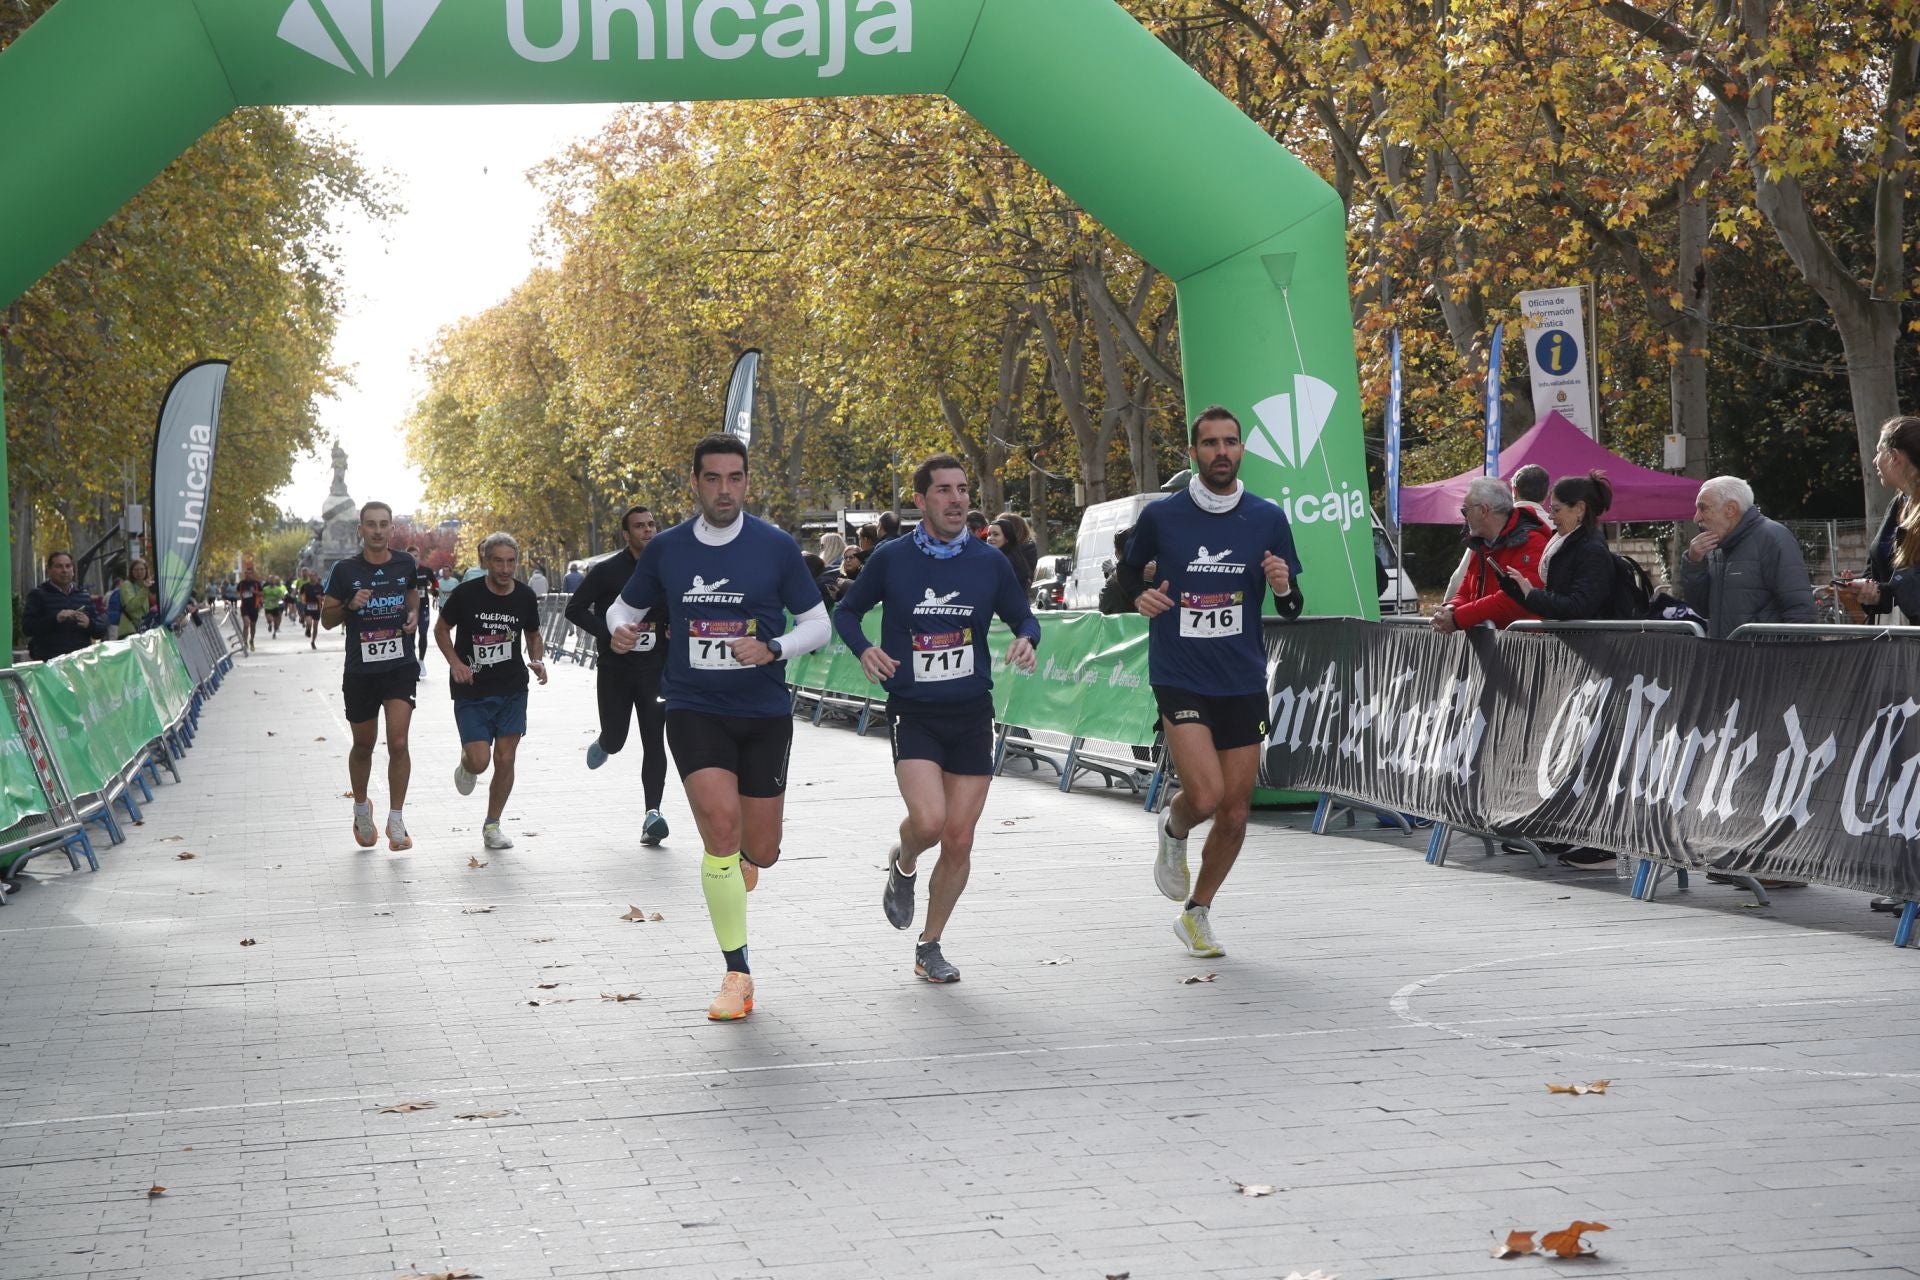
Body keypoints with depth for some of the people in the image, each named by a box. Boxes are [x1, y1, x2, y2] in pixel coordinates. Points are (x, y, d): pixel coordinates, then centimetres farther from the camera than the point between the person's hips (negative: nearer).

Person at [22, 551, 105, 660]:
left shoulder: (84, 596, 18)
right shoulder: (38, 595, 6)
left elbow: (101, 630, 17)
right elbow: (26, 627, -6)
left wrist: (89, 624, -7)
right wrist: (55, 619, -19)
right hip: (49, 662, -4)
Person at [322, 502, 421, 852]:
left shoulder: (405, 564, 3)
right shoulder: (346, 570, -4)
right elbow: (326, 619, 2)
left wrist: (413, 615, 2)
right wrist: (351, 605, -17)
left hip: (400, 666, 0)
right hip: (360, 669, 0)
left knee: (398, 742, -13)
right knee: (363, 745, 12)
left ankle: (396, 822, -5)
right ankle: (361, 808, 37)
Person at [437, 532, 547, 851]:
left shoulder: (525, 597, -2)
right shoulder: (466, 594, -11)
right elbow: (441, 629, 2)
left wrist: (538, 660, -5)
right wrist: (455, 662, -13)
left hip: (512, 691, 3)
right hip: (471, 691, -2)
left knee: (505, 760, 0)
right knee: (479, 760, -12)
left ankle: (492, 825, 18)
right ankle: (466, 767, 27)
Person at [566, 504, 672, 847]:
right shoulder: (607, 571, -5)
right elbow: (575, 609, -6)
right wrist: (611, 633, -16)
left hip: (655, 669, 2)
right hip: (615, 670, -2)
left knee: (654, 741, -9)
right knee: (615, 741, 6)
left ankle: (653, 813, -11)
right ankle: (603, 744, 44)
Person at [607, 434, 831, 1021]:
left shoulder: (776, 547, -3)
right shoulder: (666, 549, 1)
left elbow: (818, 622, 3)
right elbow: (626, 606, 16)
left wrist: (772, 650, -16)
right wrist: (620, 628, -8)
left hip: (765, 713, 0)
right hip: (694, 709, 0)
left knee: (760, 851, 3)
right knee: (721, 820, -21)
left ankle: (738, 857, 47)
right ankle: (738, 976, -11)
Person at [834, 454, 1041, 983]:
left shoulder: (989, 562, 2)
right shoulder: (892, 559, -3)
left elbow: (1023, 617, 14)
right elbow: (846, 612, 9)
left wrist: (1026, 640, -9)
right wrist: (864, 650, -11)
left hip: (972, 713, 3)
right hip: (913, 713, -2)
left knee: (959, 840, 3)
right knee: (928, 820, -23)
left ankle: (930, 945, 22)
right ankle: (903, 865, 15)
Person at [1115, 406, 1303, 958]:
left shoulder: (1268, 518, 2)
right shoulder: (1161, 515, -2)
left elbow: (1291, 611, 7)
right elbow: (1126, 573, 13)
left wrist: (1285, 588, -16)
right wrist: (1141, 596, -9)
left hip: (1243, 683, 3)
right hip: (1179, 678, -3)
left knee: (1235, 813, 6)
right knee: (1206, 794, -20)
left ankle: (1196, 914, 27)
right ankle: (1173, 831, 18)